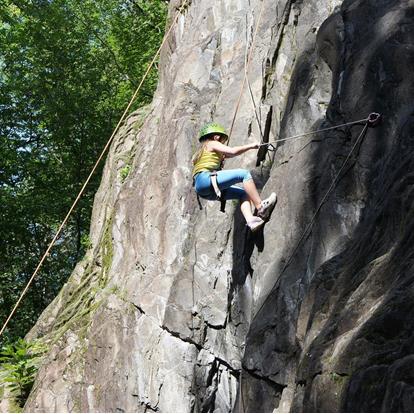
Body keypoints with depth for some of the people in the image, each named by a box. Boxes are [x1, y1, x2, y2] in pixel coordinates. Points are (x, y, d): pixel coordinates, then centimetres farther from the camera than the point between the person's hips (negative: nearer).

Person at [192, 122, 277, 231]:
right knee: (244, 174, -13)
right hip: (205, 179, -9)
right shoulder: (212, 144, 7)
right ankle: (260, 206, -17)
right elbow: (233, 151, -5)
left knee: (243, 193, 7)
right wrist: (251, 146, 4)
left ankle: (250, 220, -15)